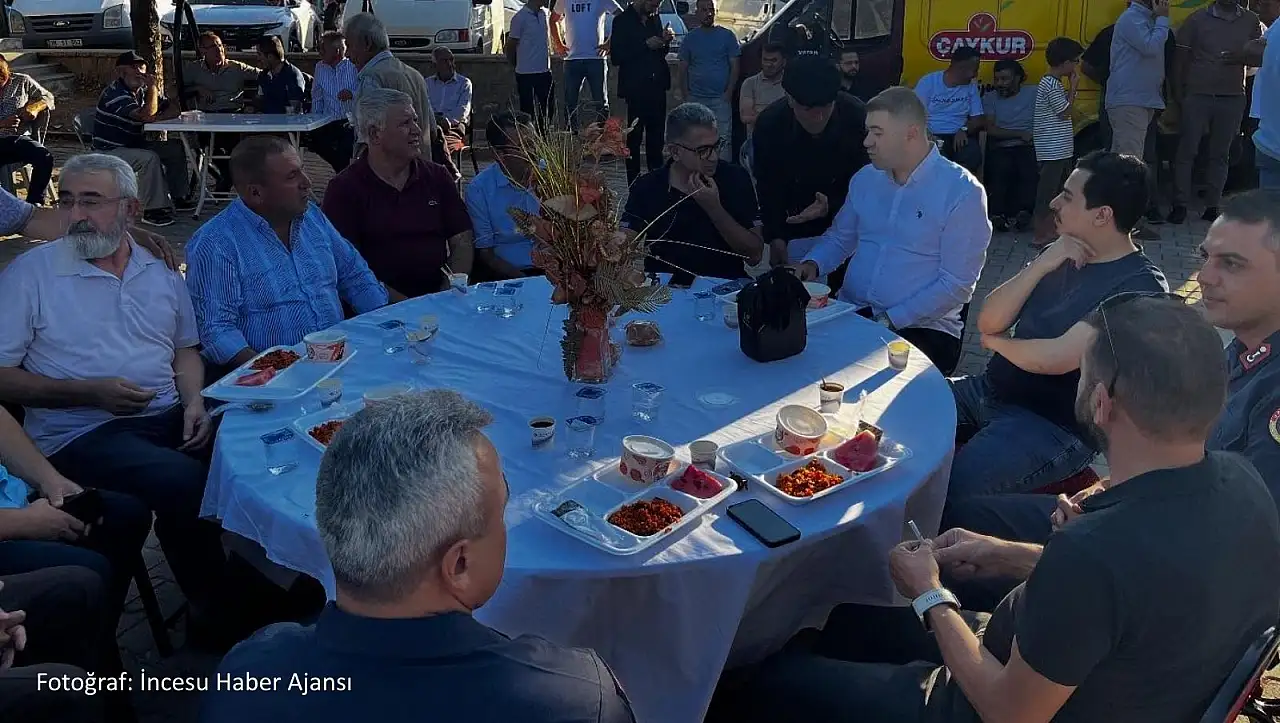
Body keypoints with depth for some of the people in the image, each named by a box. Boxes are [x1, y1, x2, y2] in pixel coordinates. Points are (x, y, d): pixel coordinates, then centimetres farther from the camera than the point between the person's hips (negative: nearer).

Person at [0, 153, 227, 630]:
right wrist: (90, 393, -14)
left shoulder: (161, 273, 14)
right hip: (80, 433, -4)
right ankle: (214, 610, -7)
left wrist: (194, 402, 0)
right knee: (184, 482, -31)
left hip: (169, 418, 5)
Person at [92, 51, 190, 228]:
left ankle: (177, 197, 10)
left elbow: (174, 109, 4)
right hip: (109, 152, -9)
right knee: (150, 158, -33)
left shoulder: (142, 91, 8)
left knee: (175, 148, 2)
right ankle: (152, 210, -28)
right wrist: (153, 88, -20)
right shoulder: (115, 94, -20)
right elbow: (145, 115, -33)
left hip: (133, 145, 9)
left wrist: (156, 118, -17)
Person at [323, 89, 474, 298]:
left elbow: (462, 242, 12)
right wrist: (400, 303, -18)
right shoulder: (344, 188, 1)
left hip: (437, 298, 4)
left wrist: (449, 295, -6)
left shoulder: (438, 177, 14)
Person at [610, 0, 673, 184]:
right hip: (636, 88, -6)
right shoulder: (623, 20, -7)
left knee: (656, 137, 10)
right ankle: (634, 184, 5)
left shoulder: (655, 18, 11)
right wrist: (645, 45, -18)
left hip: (657, 87, 6)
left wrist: (665, 41, -2)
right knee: (634, 137, 0)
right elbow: (615, 57, -13)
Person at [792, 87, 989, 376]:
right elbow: (839, 238, 25)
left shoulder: (962, 192, -7)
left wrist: (890, 321, -17)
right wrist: (812, 263, 2)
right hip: (852, 313, 5)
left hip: (920, 326, -5)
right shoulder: (865, 179, 11)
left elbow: (957, 284, -12)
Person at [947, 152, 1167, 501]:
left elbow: (1055, 359, -24)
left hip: (1054, 426, -8)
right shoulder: (1061, 255, 8)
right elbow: (988, 322, 1)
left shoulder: (1140, 286, -15)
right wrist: (1042, 265, -11)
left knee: (945, 488, -28)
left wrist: (997, 342, -5)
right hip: (991, 391, 8)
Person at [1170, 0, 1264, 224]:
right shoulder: (1198, 18, 1)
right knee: (1187, 151, -3)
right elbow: (1181, 58, 2)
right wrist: (1178, 92, -4)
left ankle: (1212, 206, 11)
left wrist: (1242, 58, -11)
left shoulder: (1251, 21, 7)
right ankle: (1180, 205, 2)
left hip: (1233, 99, 2)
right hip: (1197, 96, -2)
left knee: (1219, 154, 6)